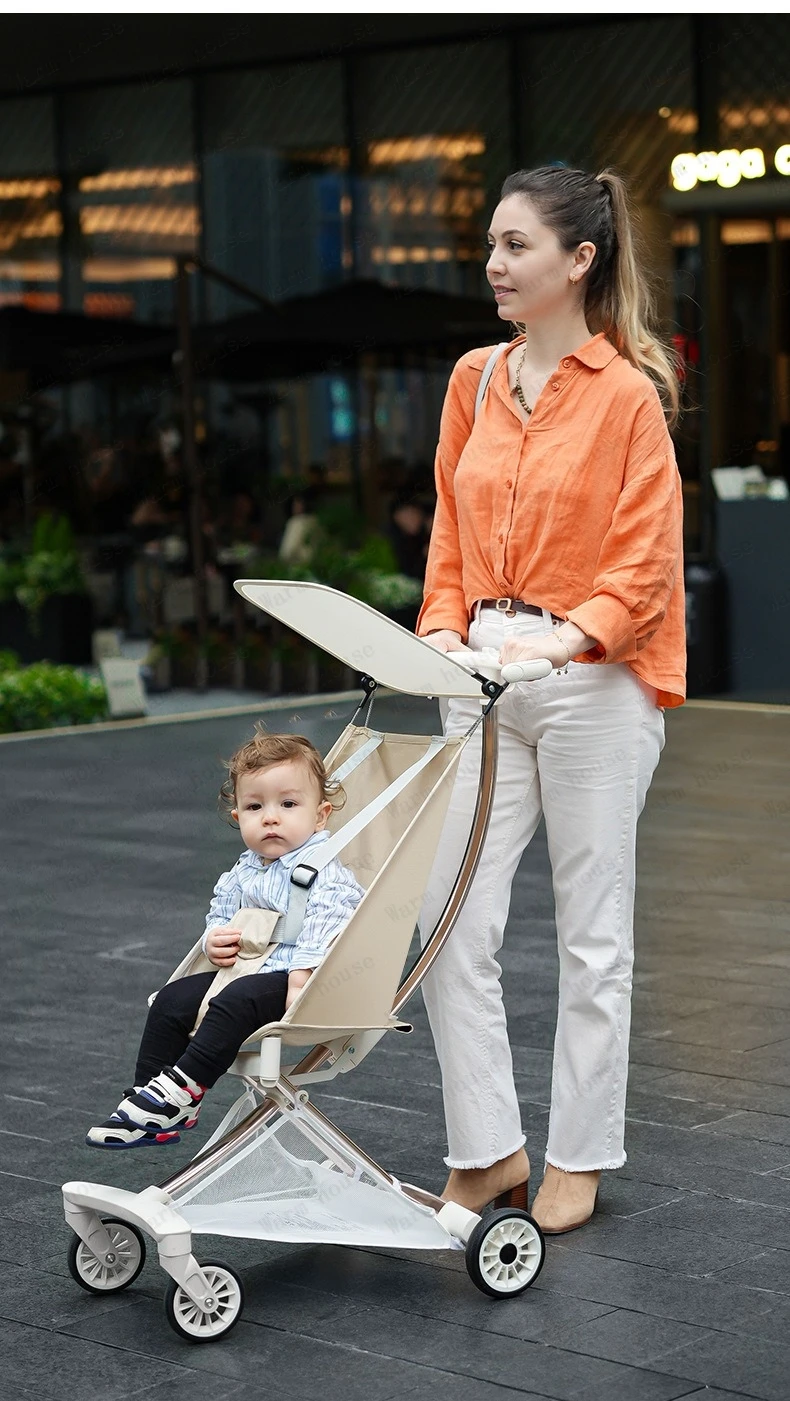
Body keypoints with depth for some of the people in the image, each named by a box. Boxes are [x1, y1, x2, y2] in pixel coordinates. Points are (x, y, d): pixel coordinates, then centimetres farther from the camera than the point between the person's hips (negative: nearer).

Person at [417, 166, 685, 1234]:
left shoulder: (627, 395, -7)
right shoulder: (475, 382, 11)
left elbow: (646, 567, -10)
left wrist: (566, 634, -24)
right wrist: (444, 631, -1)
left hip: (595, 682, -6)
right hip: (486, 682, 6)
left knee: (592, 930, 5)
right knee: (450, 918, 1)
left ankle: (579, 1157, 18)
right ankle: (488, 1151, 12)